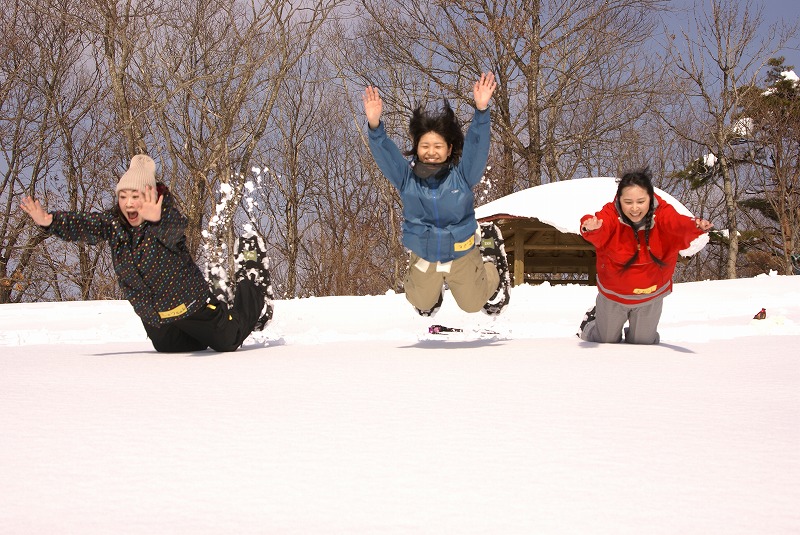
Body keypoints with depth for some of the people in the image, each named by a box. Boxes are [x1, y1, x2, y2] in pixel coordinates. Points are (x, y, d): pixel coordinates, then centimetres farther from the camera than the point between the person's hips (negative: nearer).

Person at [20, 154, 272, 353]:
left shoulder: (168, 218, -27)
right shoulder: (113, 222, -13)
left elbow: (174, 231, -49)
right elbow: (82, 225, -26)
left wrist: (156, 220, -72)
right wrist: (50, 221, -45)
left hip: (190, 303, -5)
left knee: (228, 341, 17)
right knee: (169, 348, 28)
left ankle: (252, 286, 39)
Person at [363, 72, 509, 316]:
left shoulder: (461, 175, -19)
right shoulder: (407, 177, -17)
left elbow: (476, 144, -33)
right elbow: (384, 153, -30)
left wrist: (481, 111, -50)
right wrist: (375, 126, -50)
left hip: (462, 253, -1)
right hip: (423, 256, 1)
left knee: (473, 303, 23)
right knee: (423, 304, 24)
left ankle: (490, 262, 51)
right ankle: (434, 287, 57)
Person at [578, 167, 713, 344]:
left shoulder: (661, 214, -23)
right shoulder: (611, 215, -26)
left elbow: (678, 223, -44)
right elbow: (600, 233, -47)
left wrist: (695, 226, -67)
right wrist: (591, 229, -72)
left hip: (651, 295, 1)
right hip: (613, 296, -1)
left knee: (643, 343, 20)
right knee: (606, 342, 21)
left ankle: (637, 332, 55)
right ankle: (593, 320, 53)